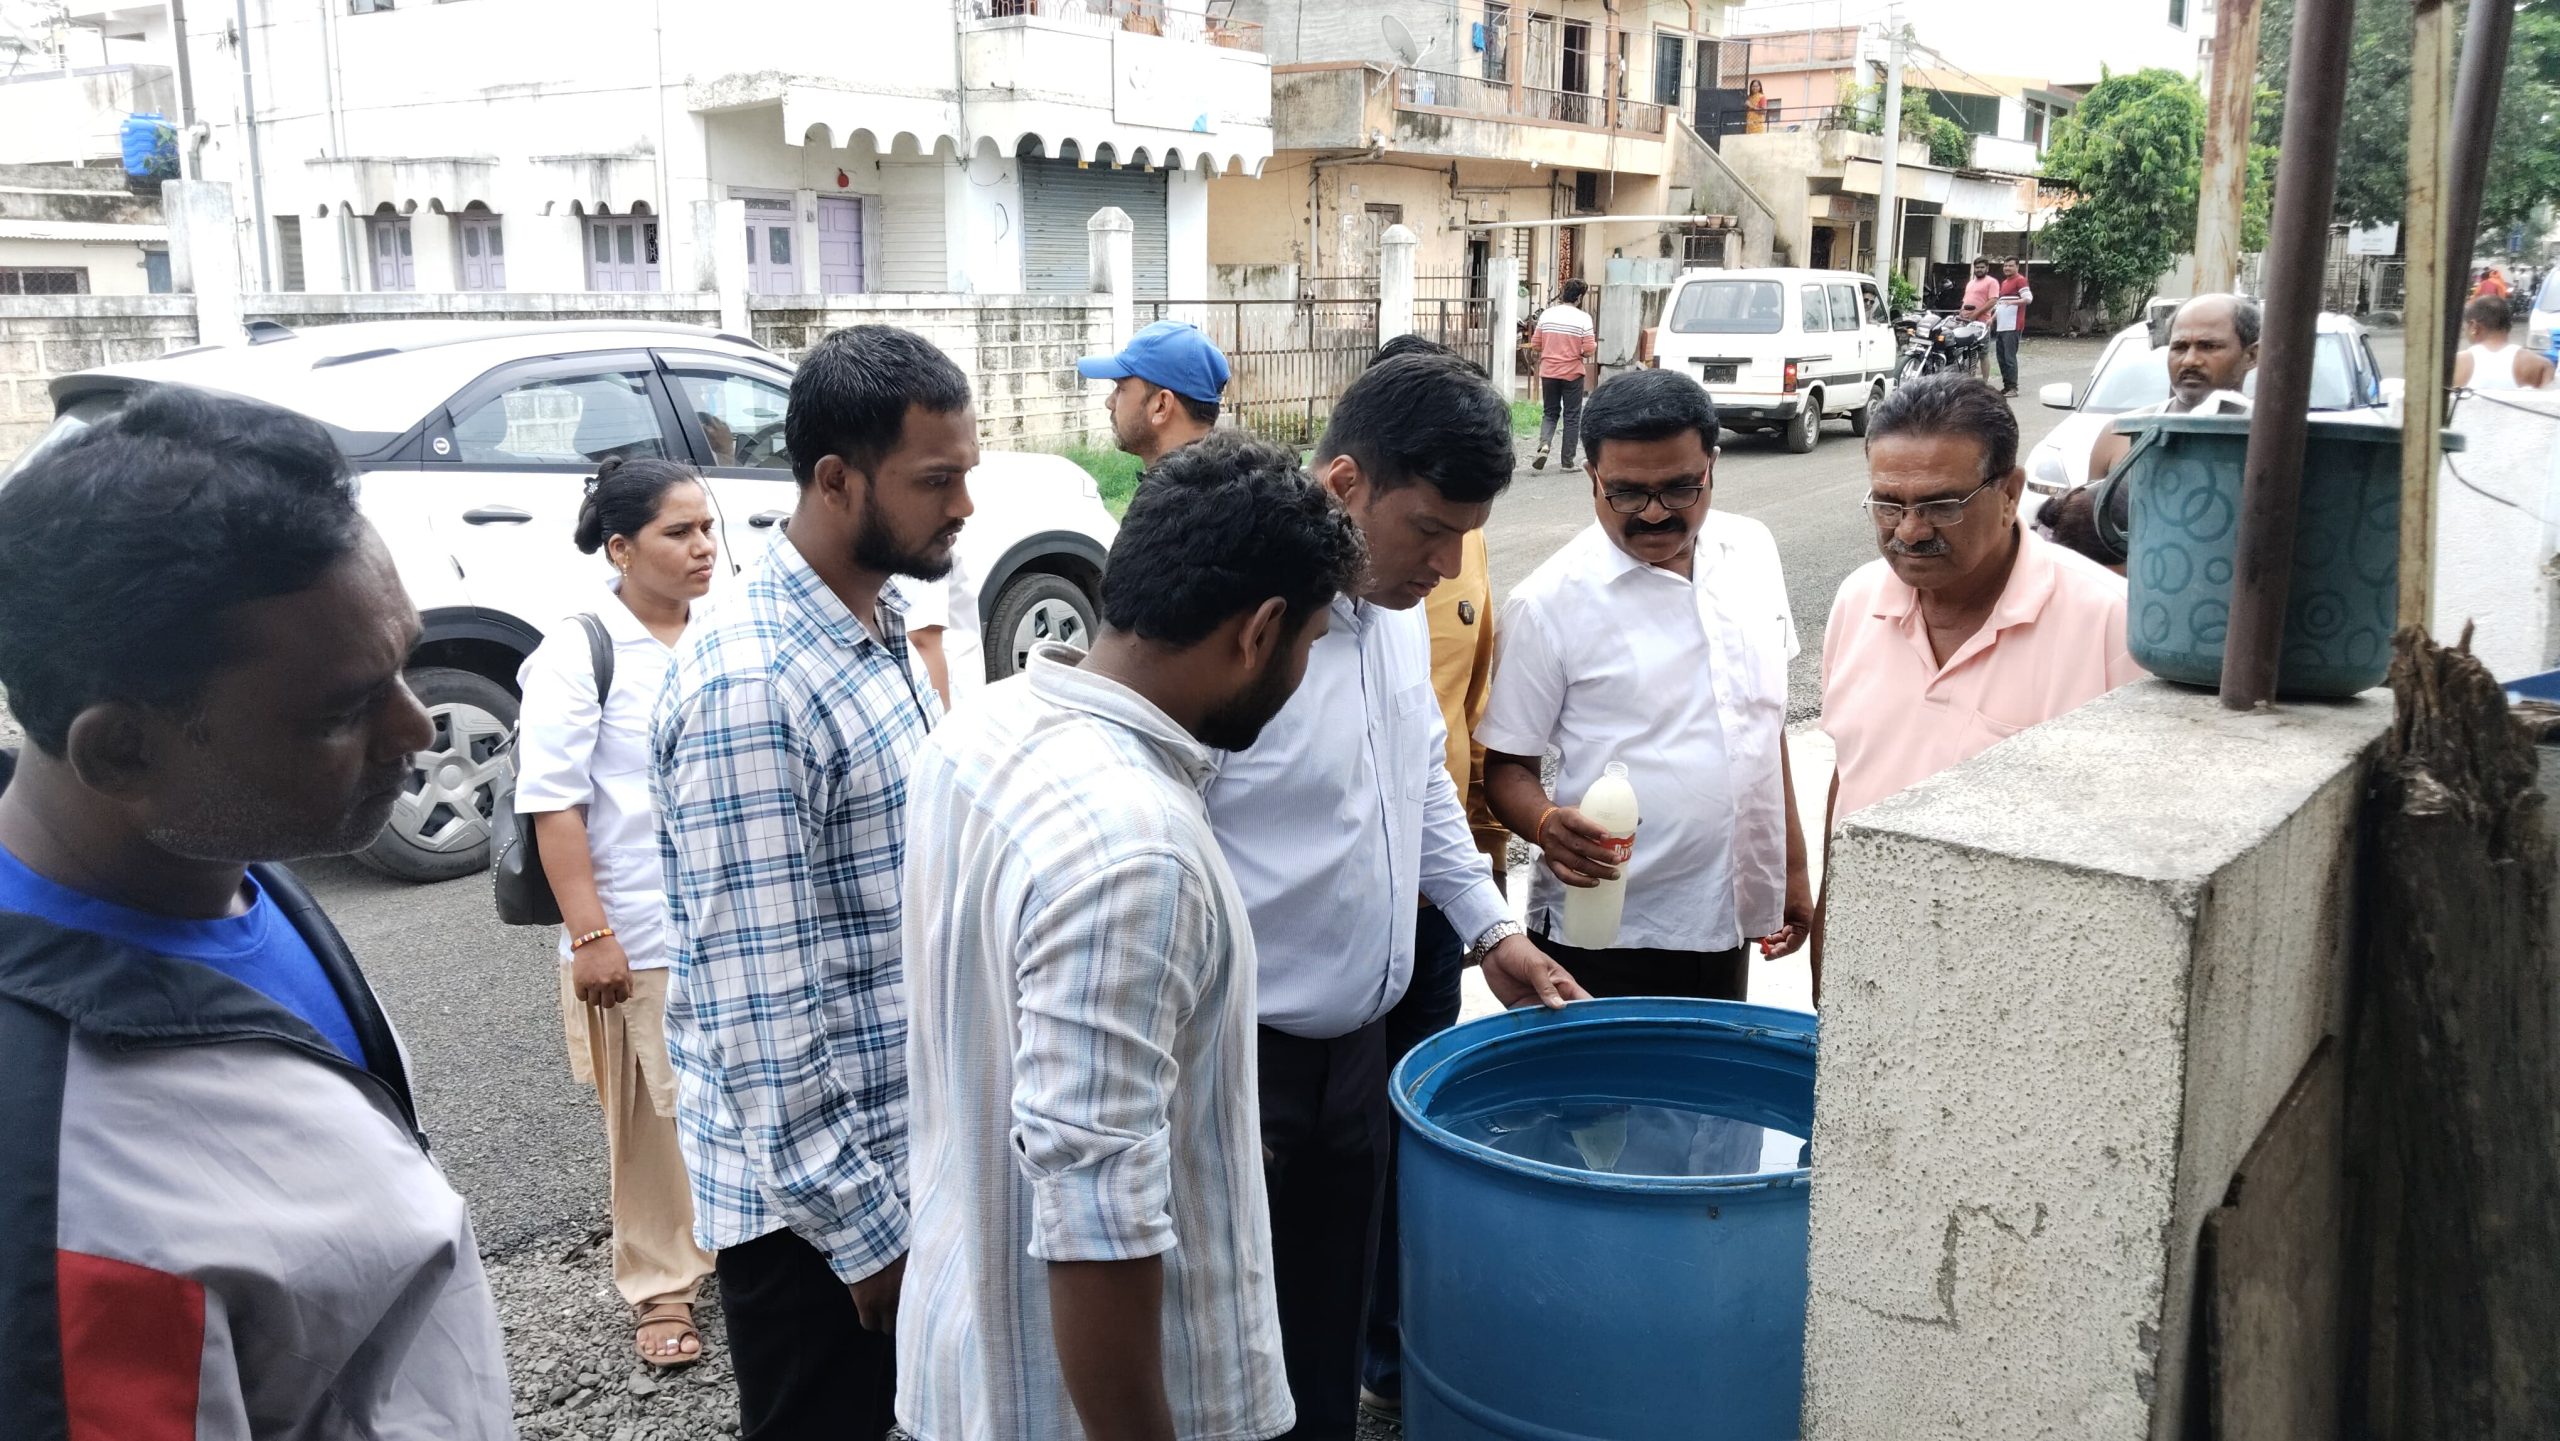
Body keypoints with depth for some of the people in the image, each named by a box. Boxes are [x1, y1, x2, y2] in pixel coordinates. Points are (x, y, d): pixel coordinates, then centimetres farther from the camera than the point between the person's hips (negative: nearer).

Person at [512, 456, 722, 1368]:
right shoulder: (579, 655, -10)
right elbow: (554, 803, -12)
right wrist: (589, 935, -16)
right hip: (639, 939, -5)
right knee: (650, 1119, 7)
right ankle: (661, 1288, 24)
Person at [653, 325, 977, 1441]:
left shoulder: (880, 630, 5)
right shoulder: (746, 685, -24)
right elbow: (760, 1002, -25)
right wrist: (860, 1227, -19)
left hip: (900, 1152, 8)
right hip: (814, 1194, -8)